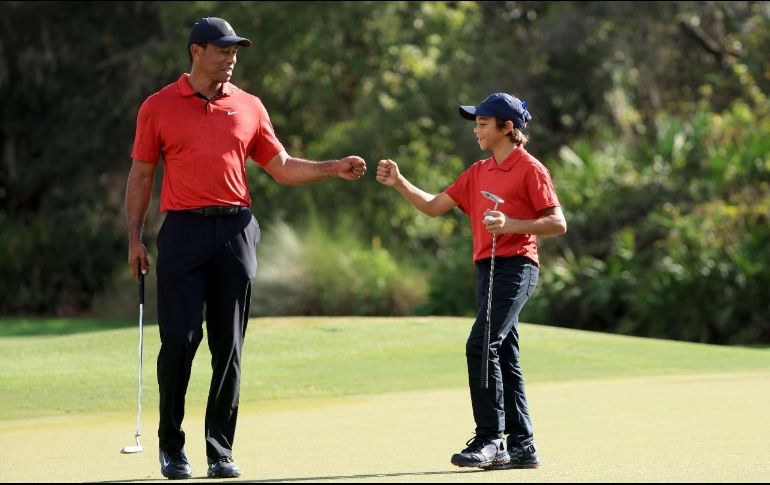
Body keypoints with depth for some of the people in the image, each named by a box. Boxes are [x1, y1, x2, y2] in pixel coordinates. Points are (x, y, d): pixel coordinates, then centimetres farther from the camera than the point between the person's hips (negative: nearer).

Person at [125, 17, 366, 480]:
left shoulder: (249, 107, 11)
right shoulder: (158, 107, 5)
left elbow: (282, 167, 14)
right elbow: (141, 175, 8)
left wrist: (334, 168, 0)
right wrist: (135, 237, 2)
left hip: (235, 232, 2)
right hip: (183, 232, -2)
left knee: (229, 345, 2)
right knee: (179, 339, -7)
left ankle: (221, 450, 8)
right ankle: (171, 446, 7)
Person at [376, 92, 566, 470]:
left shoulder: (530, 169, -5)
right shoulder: (477, 173, 18)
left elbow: (558, 223, -8)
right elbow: (433, 206, 18)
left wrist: (511, 224, -20)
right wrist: (399, 183, 5)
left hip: (516, 266, -8)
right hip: (486, 269, 8)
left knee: (481, 346, -18)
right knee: (504, 358, 9)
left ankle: (489, 440, -16)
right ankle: (522, 446, 13)